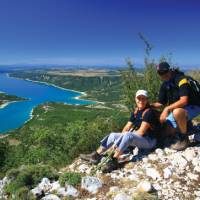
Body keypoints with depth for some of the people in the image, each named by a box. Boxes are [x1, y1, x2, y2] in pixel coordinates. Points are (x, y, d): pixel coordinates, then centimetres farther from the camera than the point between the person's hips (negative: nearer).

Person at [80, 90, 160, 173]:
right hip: (136, 137, 8)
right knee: (113, 135, 0)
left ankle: (114, 161, -30)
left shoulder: (149, 112, -17)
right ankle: (96, 155, -4)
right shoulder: (135, 112, 6)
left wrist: (123, 136, -18)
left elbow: (141, 132, -21)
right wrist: (121, 137, -14)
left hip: (149, 140, -8)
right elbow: (127, 127, 4)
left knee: (127, 135, -36)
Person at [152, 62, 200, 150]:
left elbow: (184, 101, -33)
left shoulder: (181, 79, -23)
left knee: (177, 112, -39)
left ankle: (184, 138, -15)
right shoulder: (164, 85, 0)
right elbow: (160, 103, 4)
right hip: (177, 108, 7)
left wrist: (167, 108, -33)